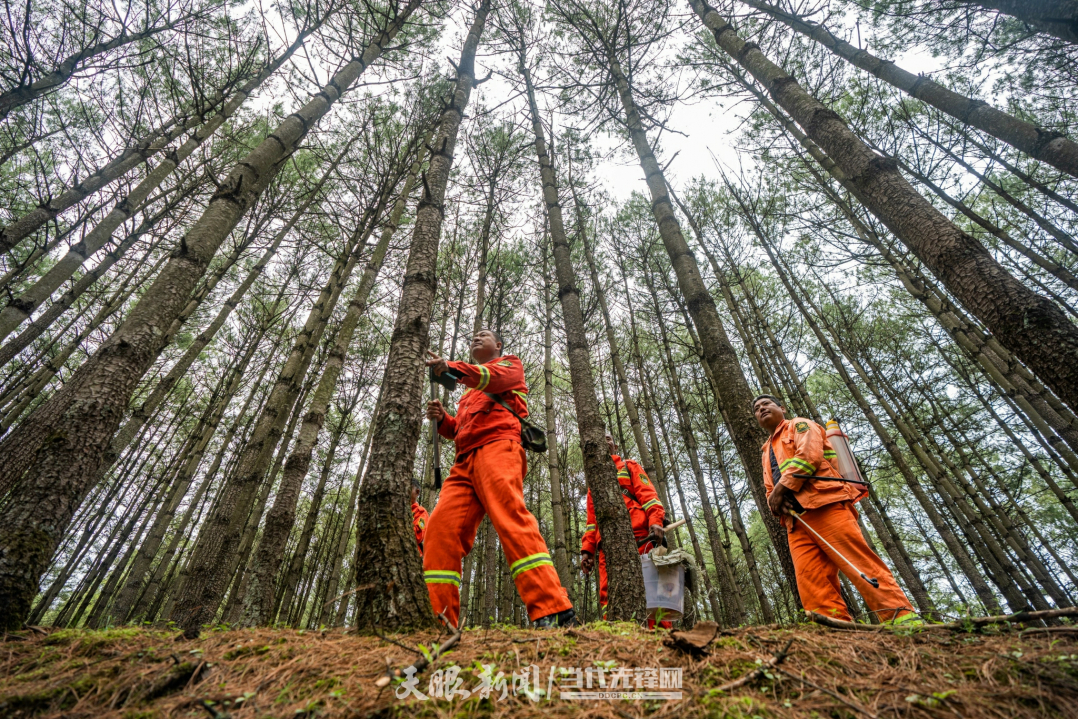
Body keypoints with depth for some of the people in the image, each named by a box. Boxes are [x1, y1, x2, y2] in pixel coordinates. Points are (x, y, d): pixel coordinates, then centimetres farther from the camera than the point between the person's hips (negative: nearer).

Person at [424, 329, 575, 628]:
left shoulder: (510, 363, 21)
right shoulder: (469, 392, 41)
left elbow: (494, 377, -5)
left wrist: (451, 367, -23)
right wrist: (442, 419, 9)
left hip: (496, 446, -7)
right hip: (465, 461, 7)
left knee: (511, 518, -25)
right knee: (441, 527, -9)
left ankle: (554, 612, -30)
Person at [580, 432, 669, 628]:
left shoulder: (629, 467, 19)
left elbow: (648, 494, 4)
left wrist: (655, 521, -15)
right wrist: (587, 549, 13)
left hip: (637, 538, -4)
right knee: (608, 595, -5)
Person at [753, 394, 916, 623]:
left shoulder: (800, 425, 14)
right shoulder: (767, 451, 33)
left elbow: (809, 454, -7)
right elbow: (769, 489, 26)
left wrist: (782, 487, -9)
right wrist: (775, 502, 1)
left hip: (824, 504, -6)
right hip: (796, 519, 6)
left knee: (861, 563, -14)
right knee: (809, 580, -7)